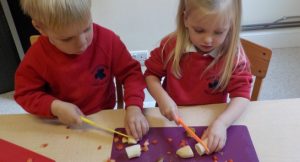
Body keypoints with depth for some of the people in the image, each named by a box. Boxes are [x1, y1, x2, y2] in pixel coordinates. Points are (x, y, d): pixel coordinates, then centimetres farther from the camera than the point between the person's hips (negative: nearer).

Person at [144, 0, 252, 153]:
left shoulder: (234, 56, -12)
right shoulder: (170, 45, -10)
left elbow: (241, 95, -16)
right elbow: (151, 75, 0)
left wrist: (221, 123, -32)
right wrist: (162, 98, -18)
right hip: (172, 119, 0)